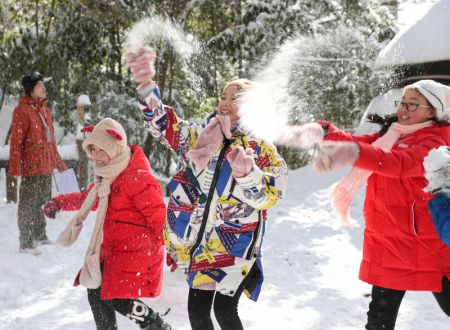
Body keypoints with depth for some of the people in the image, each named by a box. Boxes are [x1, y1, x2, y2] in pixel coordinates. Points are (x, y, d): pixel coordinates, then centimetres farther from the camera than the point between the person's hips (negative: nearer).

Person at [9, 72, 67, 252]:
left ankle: (40, 237, 31)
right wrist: (15, 168, -19)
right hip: (31, 167, -8)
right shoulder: (22, 111, -10)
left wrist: (59, 163, 24)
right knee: (28, 205, 0)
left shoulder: (45, 111, 14)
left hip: (47, 167, 8)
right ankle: (26, 244, 8)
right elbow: (16, 141, -14)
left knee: (42, 203, 18)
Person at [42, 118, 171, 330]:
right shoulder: (106, 175, 10)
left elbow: (159, 216, -23)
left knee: (117, 299, -15)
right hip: (112, 248, 10)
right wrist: (59, 202, 18)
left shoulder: (138, 178, -22)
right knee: (95, 290, 12)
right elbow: (89, 199, 28)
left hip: (136, 250, -9)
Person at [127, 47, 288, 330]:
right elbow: (162, 122, -2)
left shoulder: (262, 150, -4)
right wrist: (146, 84, -18)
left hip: (235, 244, -4)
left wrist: (246, 174, -30)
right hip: (200, 241, 4)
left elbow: (269, 196, -10)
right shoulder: (199, 137, 6)